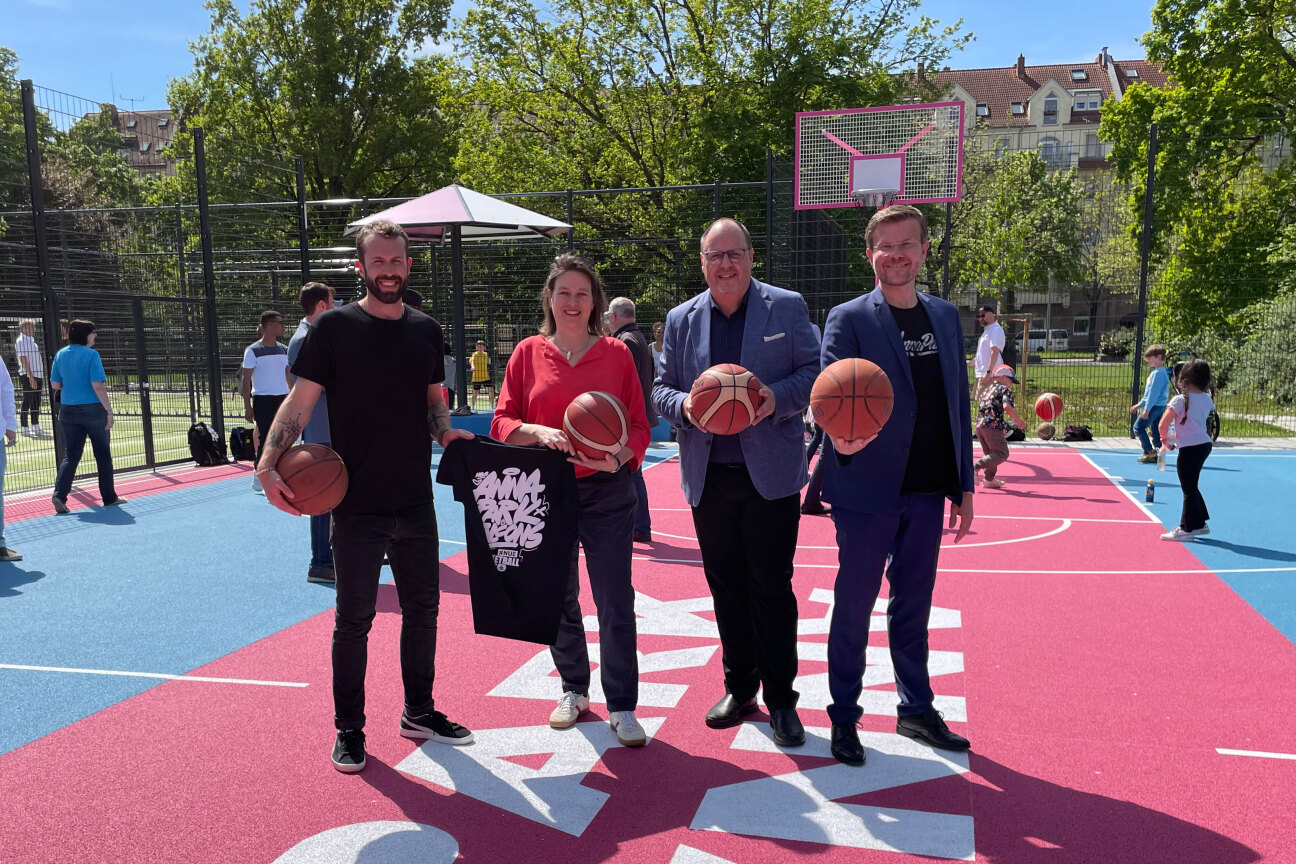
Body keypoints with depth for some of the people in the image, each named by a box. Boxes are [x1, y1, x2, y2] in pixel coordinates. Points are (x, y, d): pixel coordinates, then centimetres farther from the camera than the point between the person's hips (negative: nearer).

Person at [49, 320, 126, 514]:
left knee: (71, 456, 9)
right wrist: (109, 411, -14)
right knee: (103, 454, 9)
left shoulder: (60, 354, 5)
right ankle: (109, 497, 16)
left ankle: (59, 494, -8)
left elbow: (55, 385, 8)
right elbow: (98, 386, -18)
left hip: (68, 410, 5)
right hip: (93, 409, -5)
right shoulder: (91, 354, -13)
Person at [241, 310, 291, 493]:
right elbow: (246, 380, -7)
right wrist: (247, 407, -11)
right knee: (266, 439, -5)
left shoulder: (283, 349, 11)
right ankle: (258, 477, 6)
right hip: (263, 400, -6)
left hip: (283, 398, 6)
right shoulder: (253, 351, -7)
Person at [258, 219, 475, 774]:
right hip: (358, 506, -4)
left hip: (416, 502, 5)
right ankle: (349, 729, 23)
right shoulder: (334, 327, -6)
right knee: (354, 619, 5)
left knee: (422, 608, 14)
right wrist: (268, 465, -22)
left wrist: (447, 435, -4)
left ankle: (419, 713, 32)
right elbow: (299, 401, -9)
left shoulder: (426, 330, 8)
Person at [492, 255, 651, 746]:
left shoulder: (617, 353, 3)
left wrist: (618, 457, -17)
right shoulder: (528, 353, 5)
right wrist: (539, 432, -18)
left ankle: (622, 706, 13)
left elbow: (639, 425, 3)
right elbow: (502, 423, 2)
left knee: (615, 602, -1)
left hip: (607, 491, -1)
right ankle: (574, 690, 33)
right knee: (559, 598, 13)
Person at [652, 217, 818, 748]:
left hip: (770, 472, -3)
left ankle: (781, 699, 15)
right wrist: (684, 405, -11)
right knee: (725, 586, 11)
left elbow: (815, 371, 0)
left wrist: (777, 399, -18)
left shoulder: (786, 307, 2)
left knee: (772, 588, 1)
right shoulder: (681, 320, 10)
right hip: (708, 476, 3)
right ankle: (739, 689, 27)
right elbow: (662, 388, 11)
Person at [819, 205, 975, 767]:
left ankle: (917, 710, 30)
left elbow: (958, 404, 12)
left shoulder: (946, 317, 11)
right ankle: (843, 717, 21)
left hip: (927, 492, 5)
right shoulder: (848, 319, -5)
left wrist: (964, 485, 10)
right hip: (868, 491, -4)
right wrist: (840, 435, -35)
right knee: (854, 605, 6)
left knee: (914, 605, 15)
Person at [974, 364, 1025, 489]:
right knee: (1002, 454, -7)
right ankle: (976, 467, -21)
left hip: (979, 425, 8)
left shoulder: (985, 390, 25)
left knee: (991, 453, 23)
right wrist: (1019, 421, -8)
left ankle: (989, 479, 26)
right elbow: (1006, 406, -16)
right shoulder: (1005, 389, 3)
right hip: (992, 426, -8)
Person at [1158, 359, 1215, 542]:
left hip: (1190, 449, -7)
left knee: (1189, 489, 0)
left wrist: (1164, 441, 3)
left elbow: (1163, 424, -16)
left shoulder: (1180, 400, -16)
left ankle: (1187, 529, 6)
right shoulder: (1207, 399, 5)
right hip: (1205, 444, 7)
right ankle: (1200, 523, 29)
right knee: (1192, 486, 20)